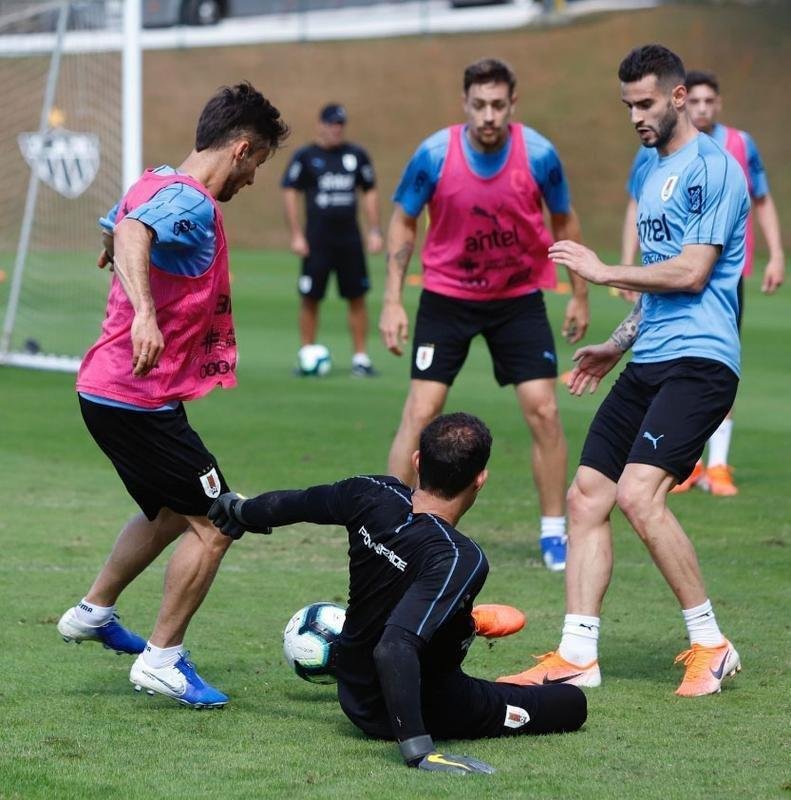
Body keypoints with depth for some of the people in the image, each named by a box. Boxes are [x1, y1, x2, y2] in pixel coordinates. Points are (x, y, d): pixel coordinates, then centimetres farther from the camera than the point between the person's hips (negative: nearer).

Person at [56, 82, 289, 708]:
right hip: (140, 398, -10)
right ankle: (162, 659, 0)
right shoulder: (192, 204, -18)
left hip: (106, 390, 10)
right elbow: (133, 234, -40)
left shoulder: (157, 184, 11)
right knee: (214, 525, -5)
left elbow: (116, 232, 32)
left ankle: (94, 613, 37)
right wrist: (144, 313, -54)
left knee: (171, 513, 26)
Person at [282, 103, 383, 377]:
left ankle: (360, 357, 7)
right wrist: (296, 235, -7)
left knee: (357, 298, 1)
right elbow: (290, 192, -1)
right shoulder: (306, 156, 0)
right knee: (310, 299, 0)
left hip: (350, 239, 2)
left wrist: (375, 231, 8)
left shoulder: (356, 155, 9)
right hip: (317, 240, -2)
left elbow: (370, 192, 15)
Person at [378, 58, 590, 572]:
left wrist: (580, 295, 6)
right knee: (421, 411, -8)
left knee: (543, 410, -5)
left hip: (520, 297, 1)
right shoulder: (435, 155, -17)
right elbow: (403, 223, -3)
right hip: (447, 294, -1)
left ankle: (555, 535, 8)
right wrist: (393, 302, -7)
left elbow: (564, 222, 2)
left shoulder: (539, 154, -15)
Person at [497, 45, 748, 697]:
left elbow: (691, 272, -16)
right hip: (648, 362, 10)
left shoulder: (712, 167, -10)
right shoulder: (650, 171, 20)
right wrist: (619, 344, 26)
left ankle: (710, 645, -9)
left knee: (639, 492, -22)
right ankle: (577, 656, 7)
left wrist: (604, 272, -9)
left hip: (698, 361, -10)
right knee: (587, 495, 3)